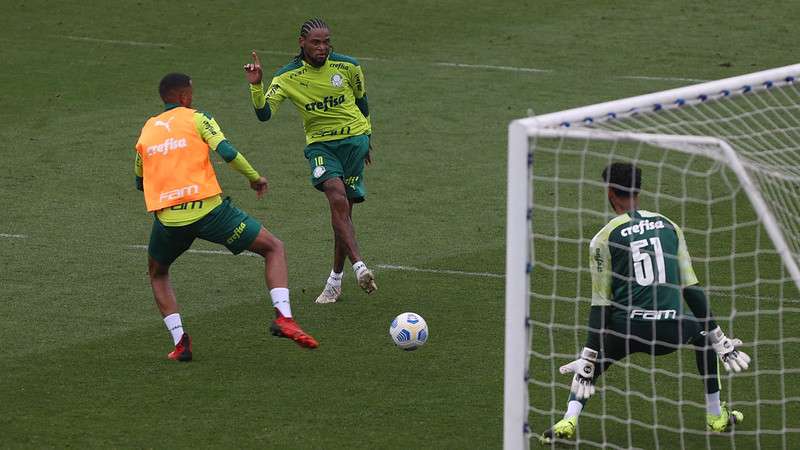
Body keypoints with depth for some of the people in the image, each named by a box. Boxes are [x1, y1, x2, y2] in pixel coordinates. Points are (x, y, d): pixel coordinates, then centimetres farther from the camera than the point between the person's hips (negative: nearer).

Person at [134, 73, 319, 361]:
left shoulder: (146, 130, 17)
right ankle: (283, 317, -9)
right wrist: (255, 178, 6)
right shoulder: (196, 118, 6)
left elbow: (140, 181, 26)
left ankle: (179, 341, 12)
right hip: (209, 210, -3)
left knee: (157, 273, 32)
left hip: (167, 218, 3)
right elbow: (227, 152, -8)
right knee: (274, 248, 12)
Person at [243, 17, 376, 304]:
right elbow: (264, 113, -15)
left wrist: (365, 140, 22)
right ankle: (359, 266, -32)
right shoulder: (287, 77, -7)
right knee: (338, 198, -26)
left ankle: (336, 278, 16)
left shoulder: (347, 67, -4)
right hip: (319, 144, -1)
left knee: (343, 208, 1)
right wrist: (256, 86, -32)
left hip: (354, 138, 1)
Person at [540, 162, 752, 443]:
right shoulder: (668, 226, 11)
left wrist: (588, 359, 2)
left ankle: (569, 420, 2)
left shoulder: (603, 238, 2)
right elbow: (692, 289, 12)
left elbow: (601, 305, -1)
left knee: (590, 364, 26)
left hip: (628, 328, -2)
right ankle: (716, 417, 38)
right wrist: (719, 340, 19)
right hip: (672, 330, 2)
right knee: (703, 331, 35)